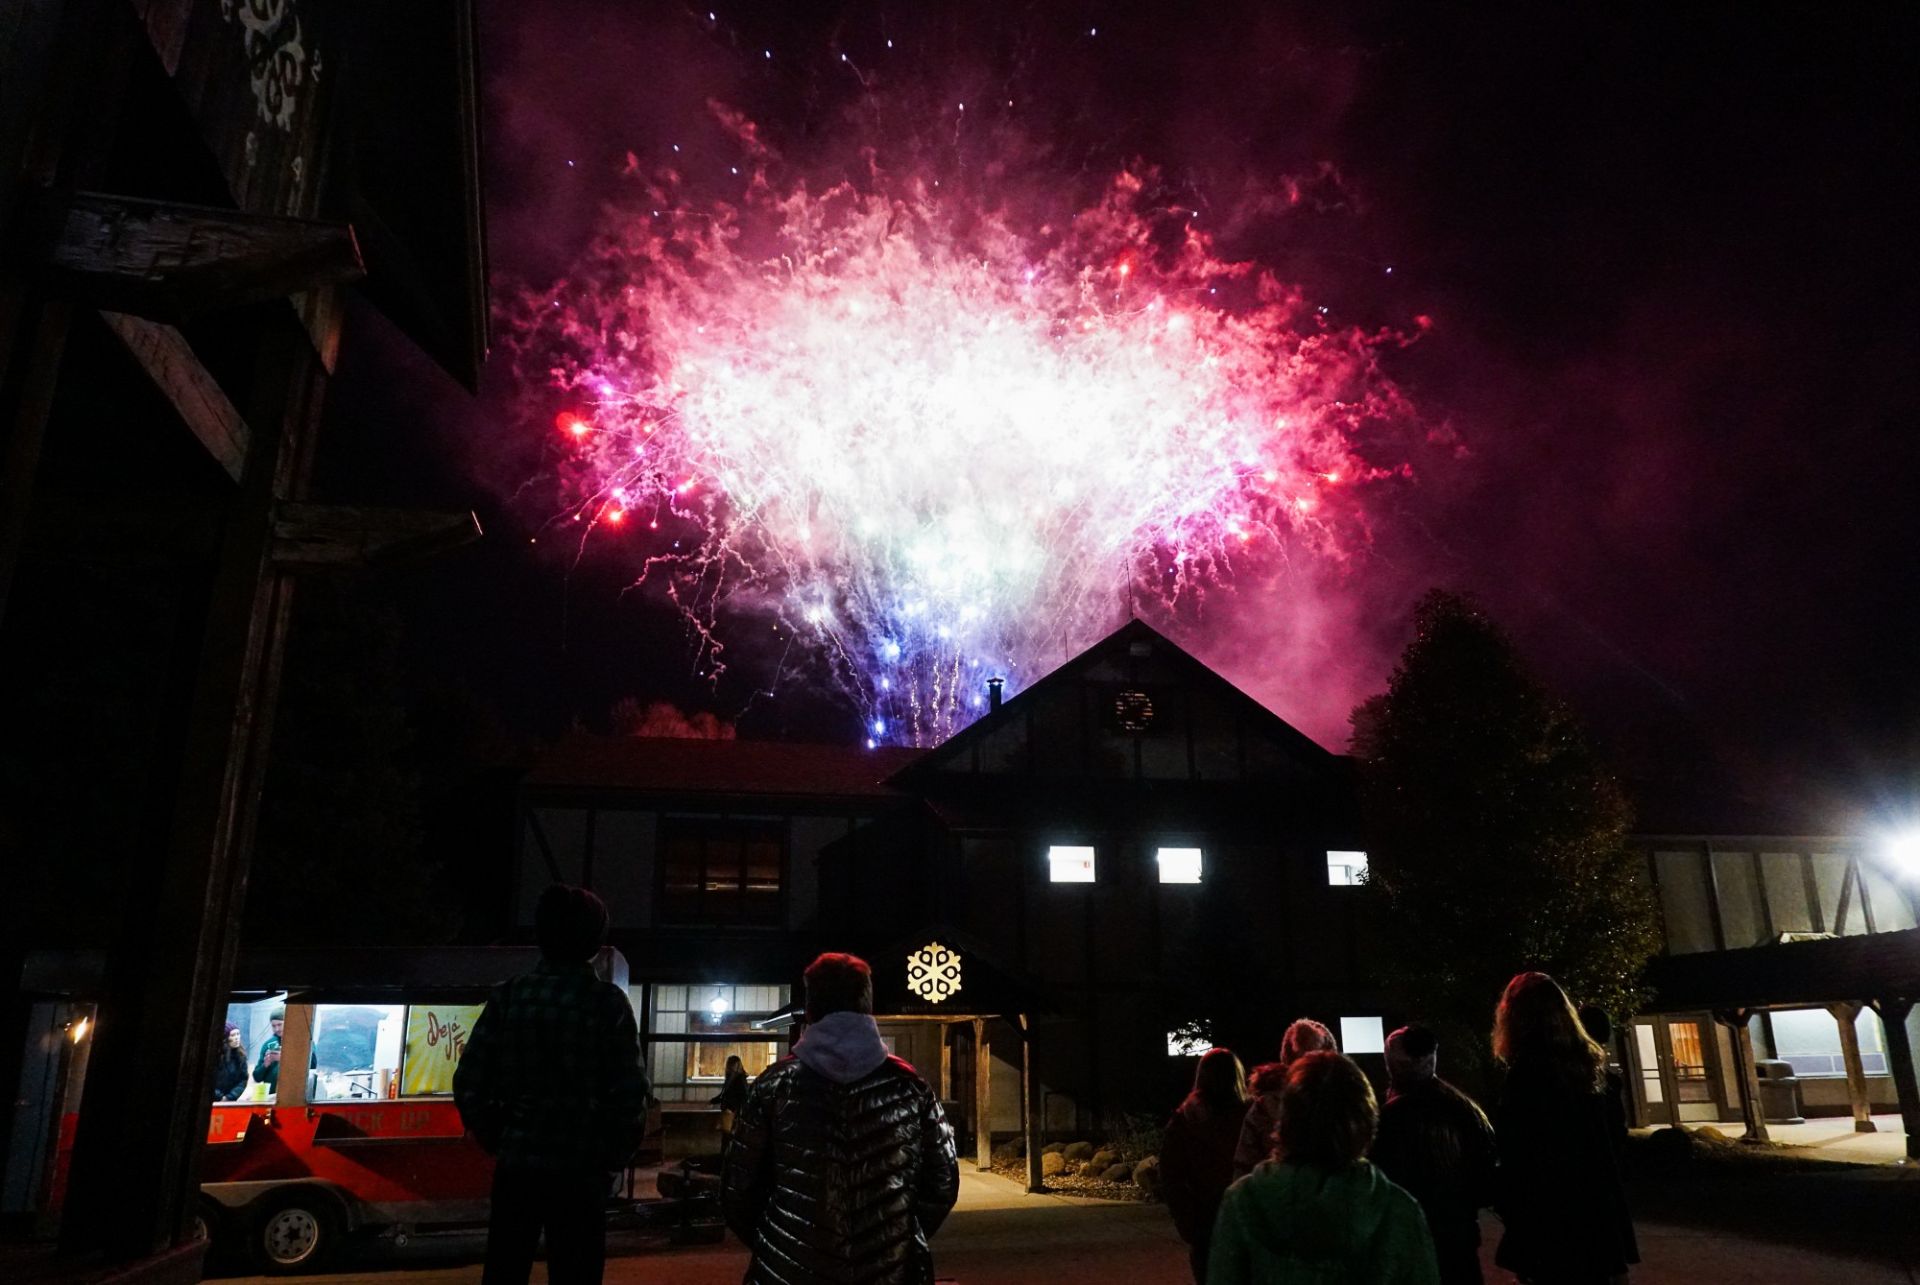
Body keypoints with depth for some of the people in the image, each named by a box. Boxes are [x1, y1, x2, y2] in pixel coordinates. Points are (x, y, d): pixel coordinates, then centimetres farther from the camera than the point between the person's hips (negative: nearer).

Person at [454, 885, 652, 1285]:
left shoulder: (507, 996, 1)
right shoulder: (607, 1001, -8)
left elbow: (469, 1086, 0)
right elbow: (629, 1094, -11)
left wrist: (499, 1142, 12)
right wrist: (611, 1158, 3)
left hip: (515, 1167, 3)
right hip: (579, 1171, -3)